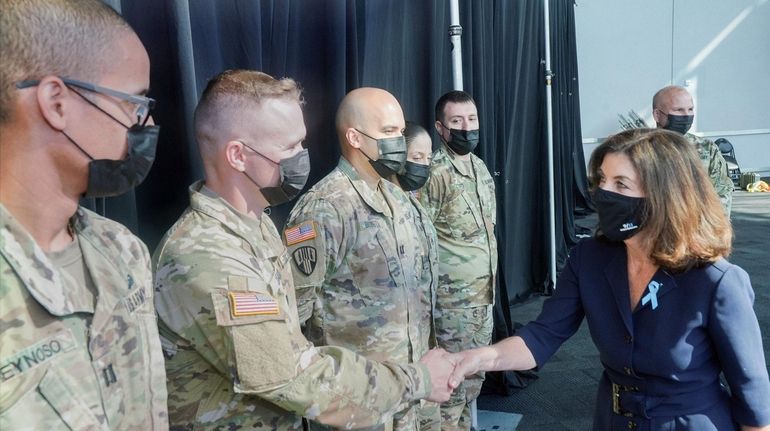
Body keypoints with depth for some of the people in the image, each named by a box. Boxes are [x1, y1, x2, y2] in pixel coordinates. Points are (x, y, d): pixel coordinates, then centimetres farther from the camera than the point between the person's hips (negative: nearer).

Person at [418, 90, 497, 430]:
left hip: (483, 291, 8)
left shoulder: (480, 167, 10)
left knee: (474, 373, 18)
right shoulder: (435, 173, -17)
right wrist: (430, 289, -16)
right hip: (453, 297, -8)